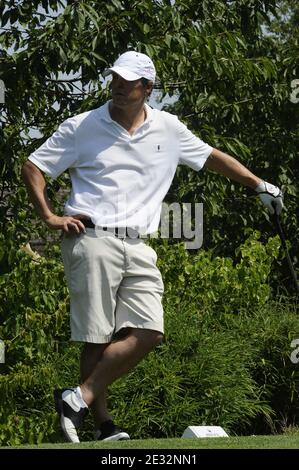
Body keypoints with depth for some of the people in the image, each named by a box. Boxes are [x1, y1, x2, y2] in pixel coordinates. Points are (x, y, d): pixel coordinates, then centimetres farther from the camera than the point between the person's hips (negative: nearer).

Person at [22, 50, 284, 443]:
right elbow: (33, 166, 8)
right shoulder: (82, 127, 4)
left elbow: (212, 157, 26)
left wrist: (259, 185, 25)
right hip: (92, 239, -4)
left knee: (148, 333, -11)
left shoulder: (168, 129, 13)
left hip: (138, 248, 4)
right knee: (97, 338, -8)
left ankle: (79, 398, -7)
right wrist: (49, 217, -2)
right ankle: (103, 424, -3)